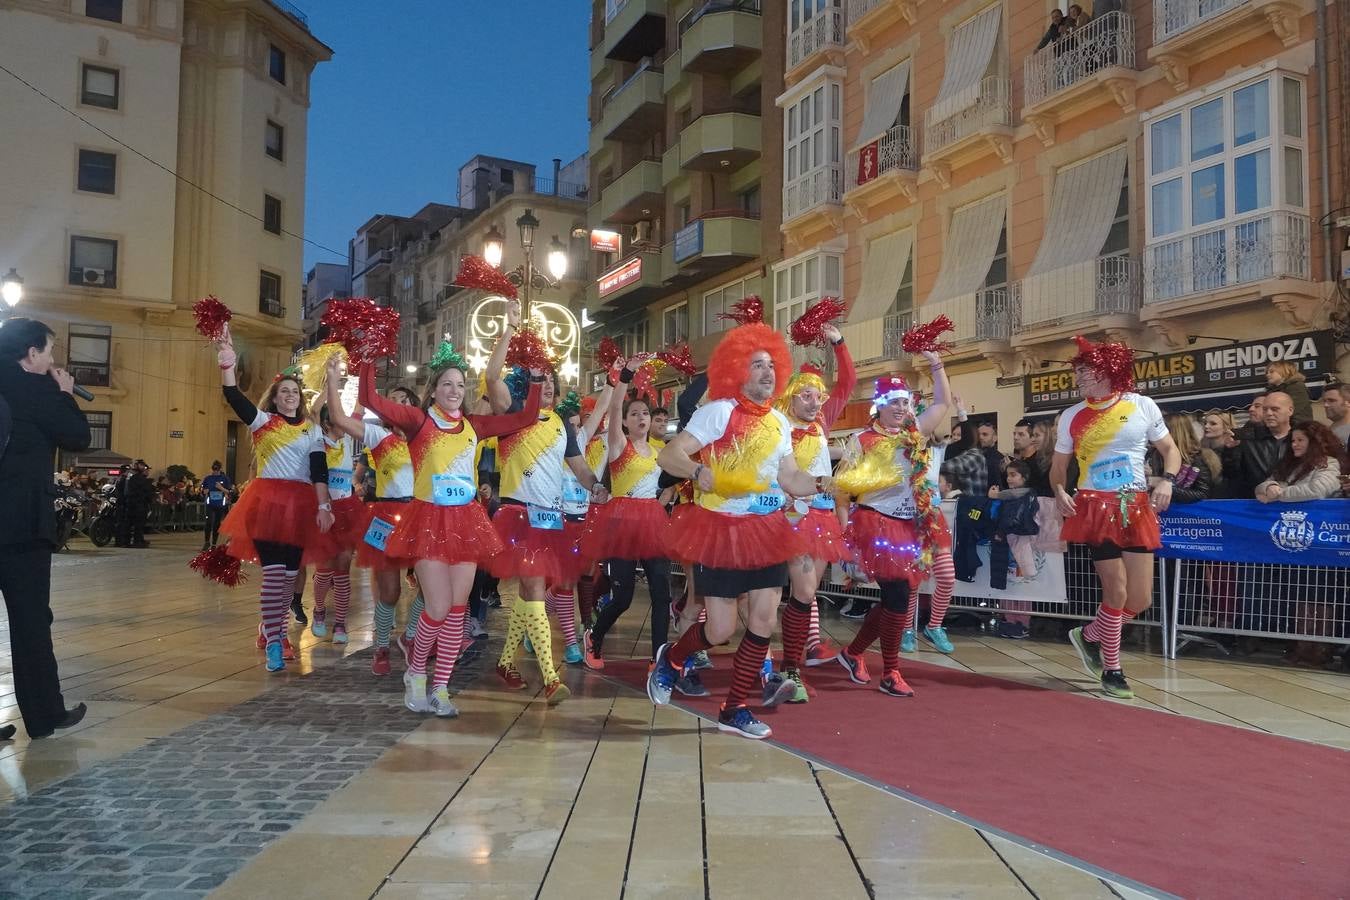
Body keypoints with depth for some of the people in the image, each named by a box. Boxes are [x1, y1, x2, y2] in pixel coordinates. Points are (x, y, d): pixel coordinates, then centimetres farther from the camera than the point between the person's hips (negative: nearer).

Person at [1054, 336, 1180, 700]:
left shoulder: (1143, 406, 2)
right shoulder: (1072, 416, 3)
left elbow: (1170, 450, 9)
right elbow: (1059, 465, 10)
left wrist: (1167, 480, -10)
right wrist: (1059, 491, -10)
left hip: (1136, 508, 2)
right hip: (1096, 508, -2)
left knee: (1141, 598, 2)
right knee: (1117, 591, -5)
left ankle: (1089, 636, 29)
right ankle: (1112, 670, 13)